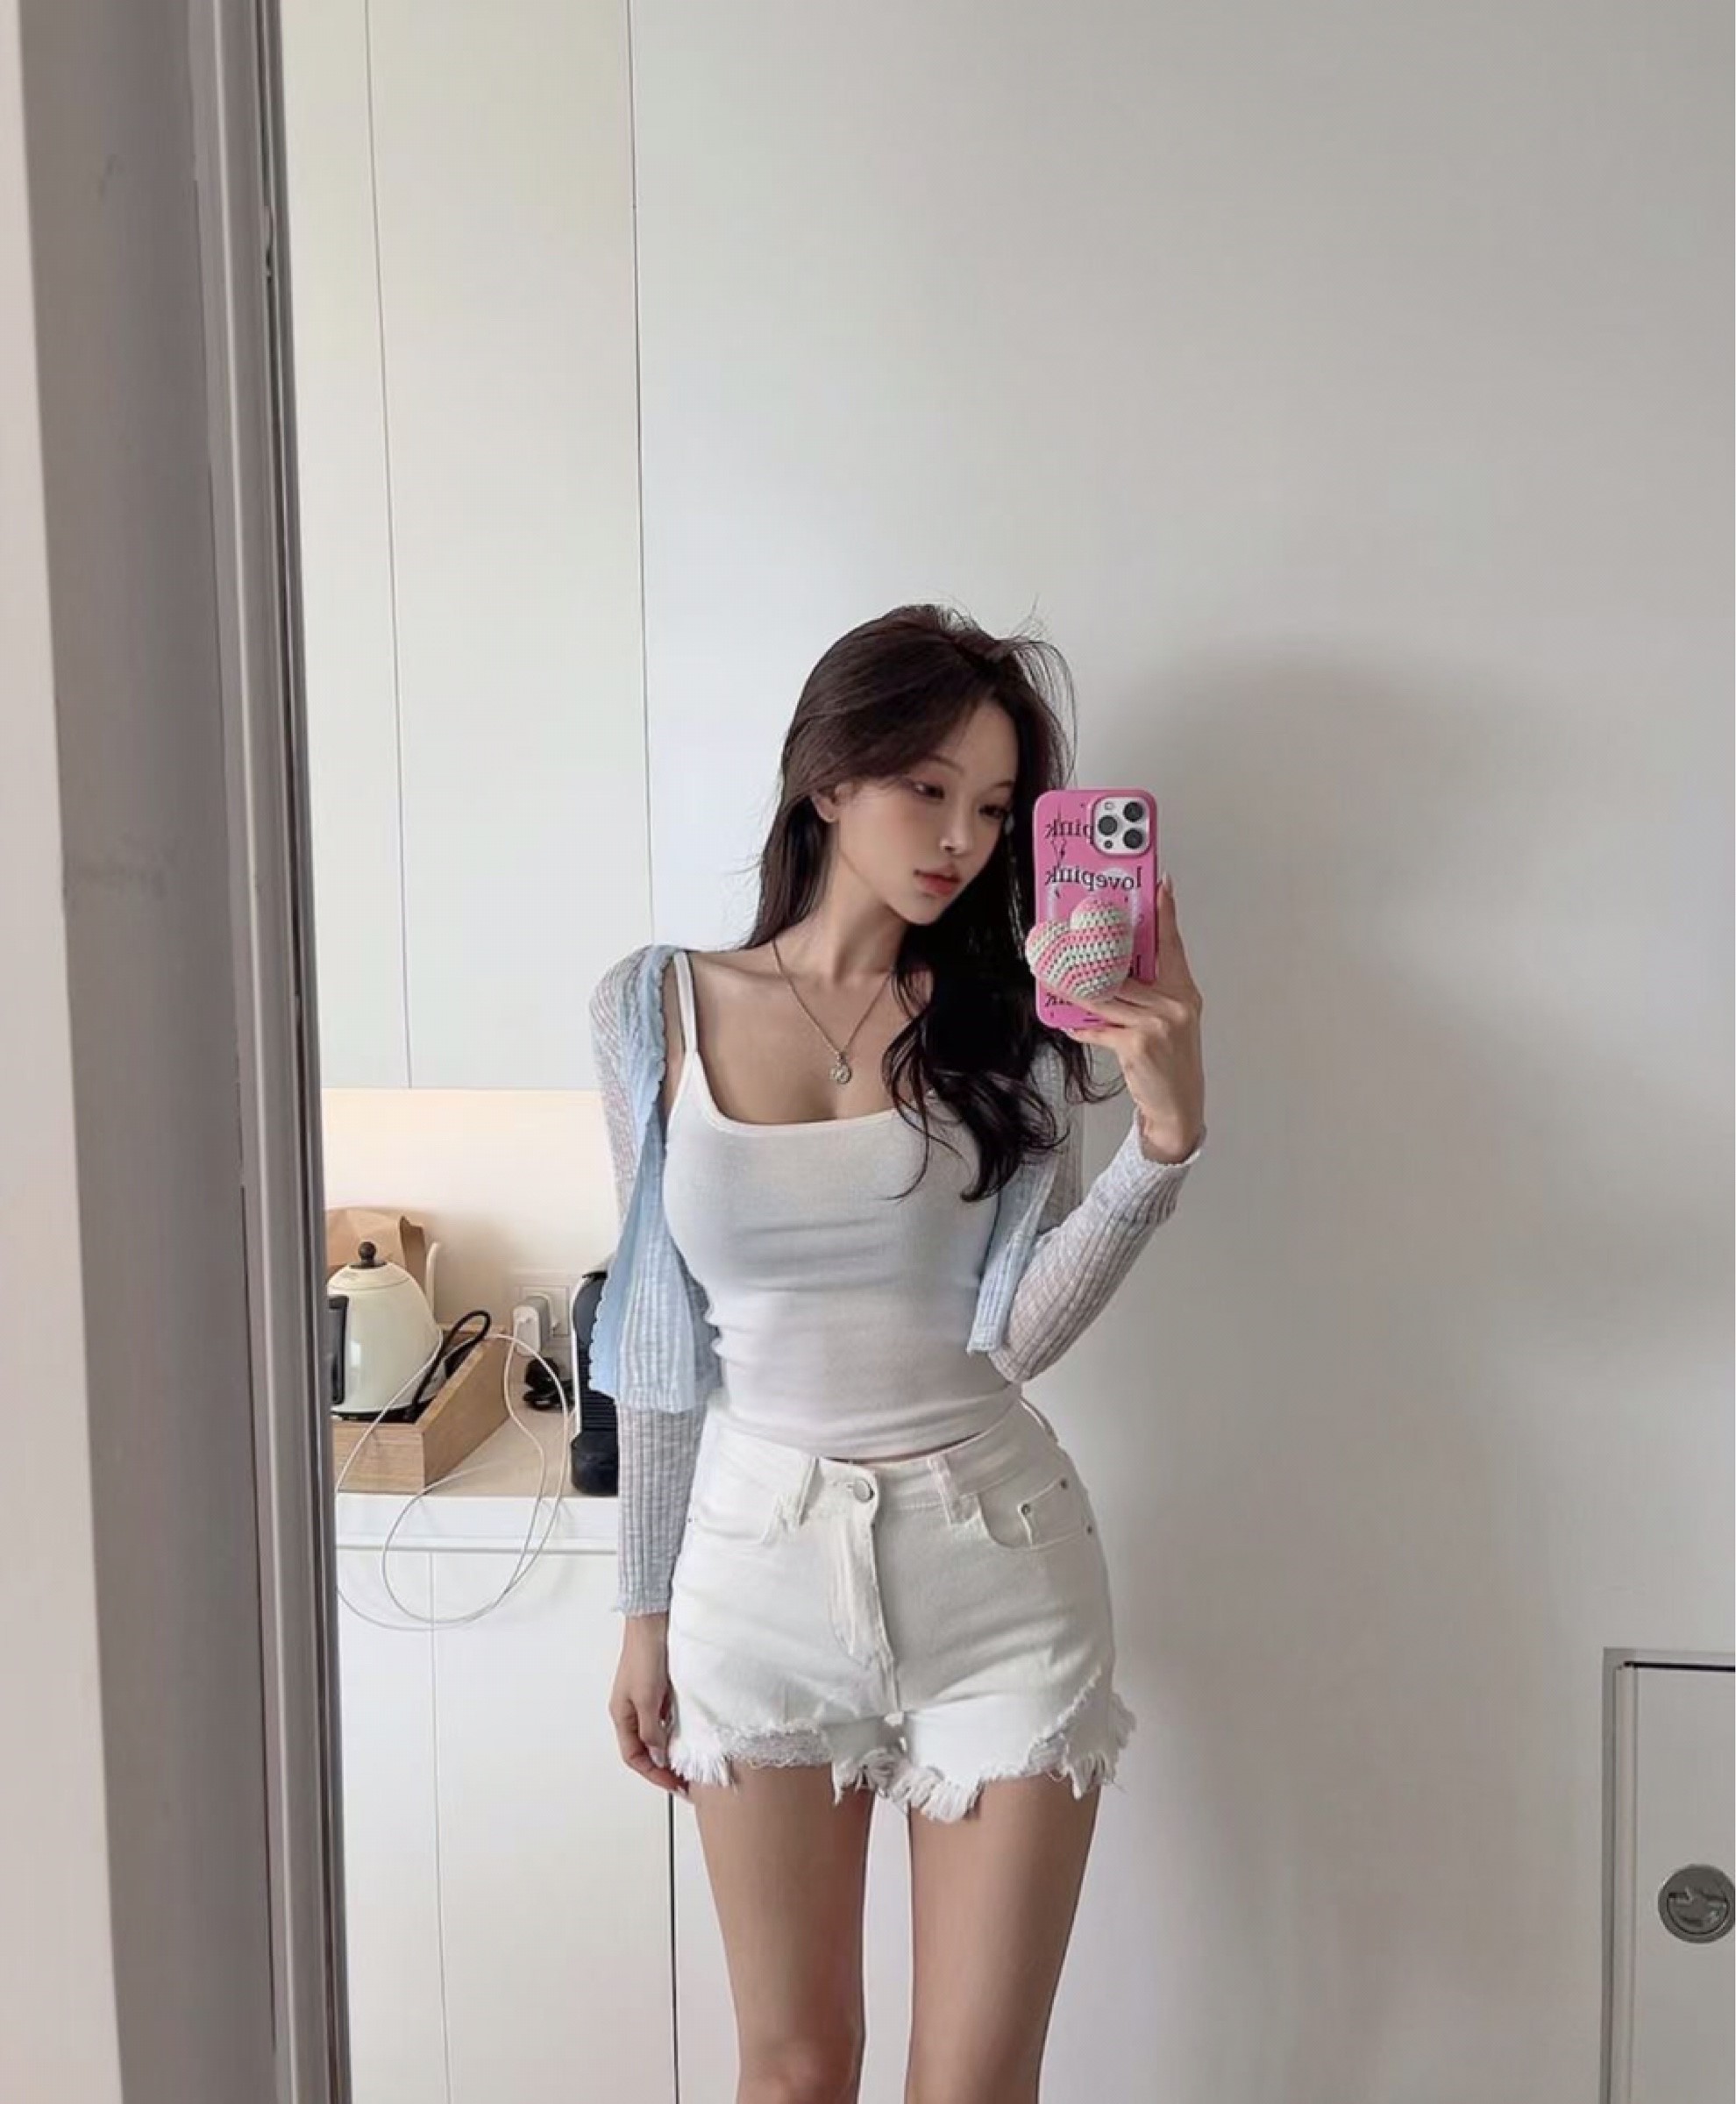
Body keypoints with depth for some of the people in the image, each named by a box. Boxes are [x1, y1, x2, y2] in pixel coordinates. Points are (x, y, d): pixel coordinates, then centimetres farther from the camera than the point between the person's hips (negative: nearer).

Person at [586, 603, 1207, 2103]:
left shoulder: (1004, 1020, -3)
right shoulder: (657, 1008, -1)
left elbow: (1019, 1328, -13)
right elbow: (657, 1332, 5)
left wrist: (1166, 1135, -26)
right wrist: (646, 1606, 8)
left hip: (994, 1563, 0)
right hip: (758, 1555, 1)